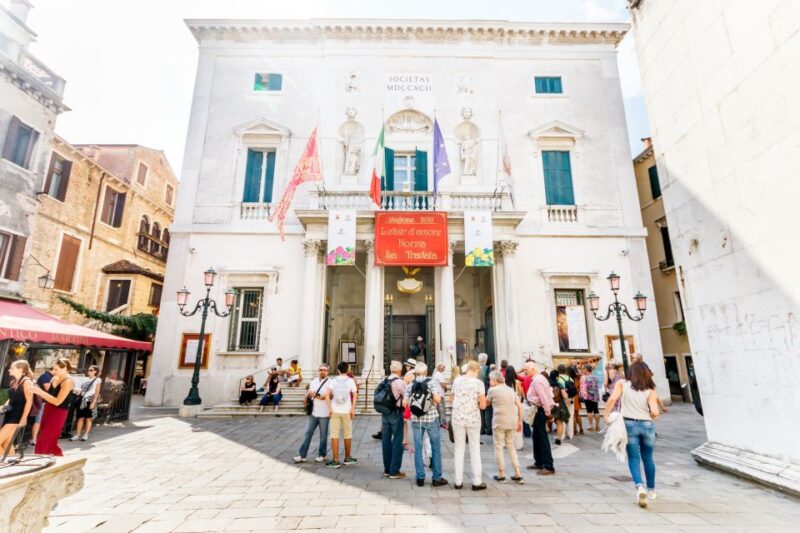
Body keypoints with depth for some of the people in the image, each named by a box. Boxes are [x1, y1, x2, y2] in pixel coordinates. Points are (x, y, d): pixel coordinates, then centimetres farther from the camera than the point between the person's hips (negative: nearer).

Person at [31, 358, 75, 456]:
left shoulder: (68, 382, -19)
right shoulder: (55, 378, 5)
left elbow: (57, 401, -22)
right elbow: (48, 395, 14)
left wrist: (40, 392, -21)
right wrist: (37, 391, 0)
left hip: (58, 413, -9)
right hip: (48, 410, 9)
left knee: (43, 440, -3)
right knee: (50, 440, 18)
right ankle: (59, 456, 34)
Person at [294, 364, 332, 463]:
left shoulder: (330, 382, -5)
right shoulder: (313, 381, 11)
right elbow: (308, 395, 17)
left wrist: (325, 396, -25)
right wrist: (309, 394, -5)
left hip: (324, 414, -4)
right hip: (312, 413, 4)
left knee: (323, 435, 7)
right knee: (307, 433, 5)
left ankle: (322, 454, 21)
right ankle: (302, 455, 12)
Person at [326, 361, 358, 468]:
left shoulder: (333, 381, 3)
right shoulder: (350, 380, 0)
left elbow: (327, 395, -8)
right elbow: (355, 395, -10)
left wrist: (330, 408, -5)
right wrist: (353, 409, -8)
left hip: (335, 411, 0)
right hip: (346, 411, 0)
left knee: (334, 435, 5)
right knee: (347, 435, 14)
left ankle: (335, 460, 4)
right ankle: (347, 458, 26)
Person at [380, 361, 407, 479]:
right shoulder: (400, 382, -14)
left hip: (385, 414, 6)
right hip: (396, 414, -6)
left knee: (386, 441, 13)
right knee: (397, 442, 4)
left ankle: (387, 470, 24)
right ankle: (394, 471, 8)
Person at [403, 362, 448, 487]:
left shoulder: (411, 385, 1)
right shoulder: (431, 382, -5)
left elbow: (404, 403, -3)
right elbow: (437, 399, -17)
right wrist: (433, 401, 5)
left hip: (415, 420, 2)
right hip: (431, 418, -2)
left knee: (418, 448, 9)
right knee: (435, 448, 9)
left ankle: (420, 478, 14)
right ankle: (437, 478, 13)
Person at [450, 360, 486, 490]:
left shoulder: (457, 380, 1)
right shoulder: (478, 383, -9)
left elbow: (453, 399, 9)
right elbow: (483, 405, -10)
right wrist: (476, 404, 10)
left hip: (457, 417, 2)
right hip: (473, 418, -2)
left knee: (459, 448, 11)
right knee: (475, 449, 10)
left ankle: (458, 481, 14)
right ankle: (477, 482, 13)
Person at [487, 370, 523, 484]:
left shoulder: (492, 390, -4)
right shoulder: (511, 389, 12)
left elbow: (486, 403, 9)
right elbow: (520, 406, 9)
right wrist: (520, 421, 13)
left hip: (499, 422, -5)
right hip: (512, 422, 5)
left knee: (498, 447, 8)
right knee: (511, 446, 17)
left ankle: (501, 475, 12)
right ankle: (518, 474, 16)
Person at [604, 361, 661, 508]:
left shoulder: (622, 384, 1)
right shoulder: (650, 390, 2)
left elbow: (613, 398, -14)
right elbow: (655, 412, -9)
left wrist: (606, 415, -6)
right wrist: (649, 417, 13)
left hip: (629, 424, -2)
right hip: (647, 425, 2)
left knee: (634, 458, 6)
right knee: (648, 458, 20)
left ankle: (639, 487, -15)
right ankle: (651, 490, 33)